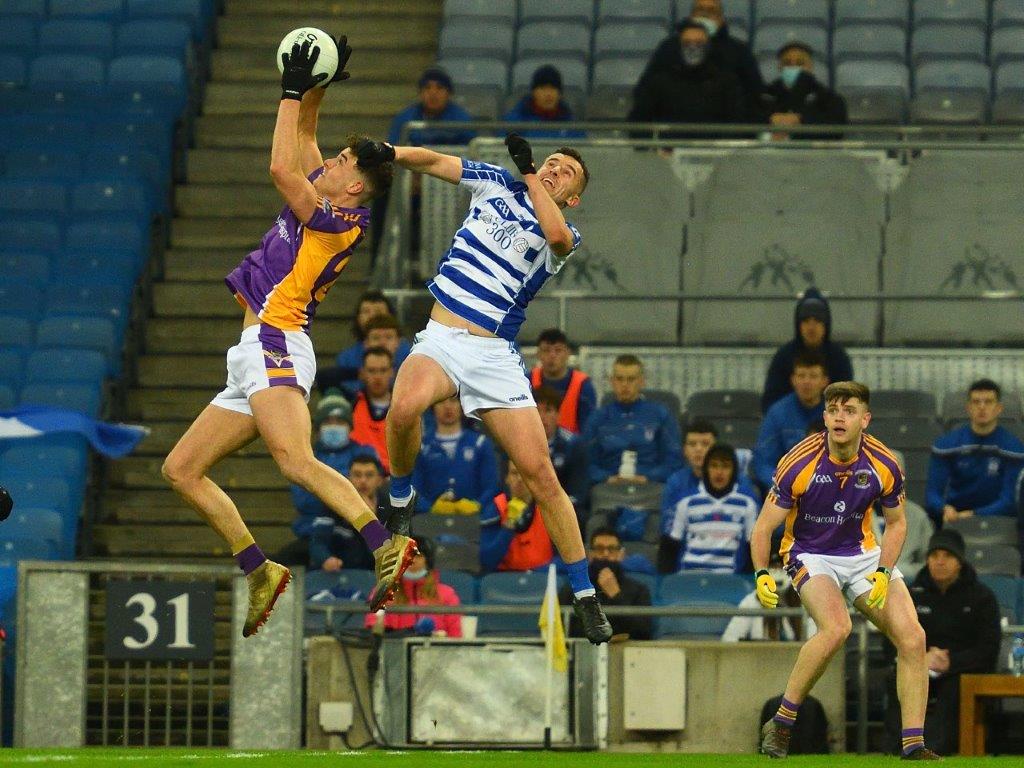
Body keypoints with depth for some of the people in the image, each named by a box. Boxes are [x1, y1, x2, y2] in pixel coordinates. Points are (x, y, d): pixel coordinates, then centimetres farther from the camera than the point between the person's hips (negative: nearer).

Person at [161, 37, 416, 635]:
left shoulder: (340, 221, -9)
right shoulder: (322, 202, 16)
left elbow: (281, 167, -19)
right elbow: (302, 140, 30)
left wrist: (293, 92, -10)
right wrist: (315, 88, 18)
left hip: (274, 346, -10)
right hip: (257, 357, 10)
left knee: (297, 462, -31)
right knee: (181, 469, 10)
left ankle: (386, 546, -39)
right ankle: (260, 572, 8)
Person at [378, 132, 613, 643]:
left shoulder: (563, 236, 7)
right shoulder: (496, 185, 15)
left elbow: (557, 235, -18)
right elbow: (433, 162, 7)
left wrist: (529, 170, -9)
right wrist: (387, 154, -13)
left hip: (494, 356, 0)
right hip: (440, 340, 0)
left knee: (540, 474, -8)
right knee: (405, 406, -34)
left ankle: (585, 597, 3)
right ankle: (400, 500, -4)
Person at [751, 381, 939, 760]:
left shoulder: (884, 466, -11)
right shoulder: (798, 465, -21)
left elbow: (896, 523, 6)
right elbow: (763, 527, -12)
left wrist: (883, 573, -9)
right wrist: (762, 576, -27)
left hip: (863, 554, 4)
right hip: (809, 554, -4)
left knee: (912, 637, -12)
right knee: (836, 628, -32)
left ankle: (914, 746, -4)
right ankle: (780, 724, -19)